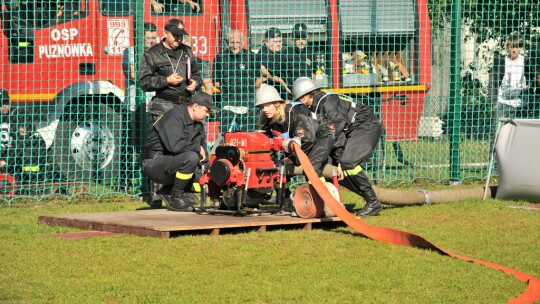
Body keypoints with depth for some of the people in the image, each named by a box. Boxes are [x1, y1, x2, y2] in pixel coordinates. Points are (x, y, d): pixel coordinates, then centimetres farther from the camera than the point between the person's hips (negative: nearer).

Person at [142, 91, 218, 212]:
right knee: (191, 157, -31)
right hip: (155, 164, -9)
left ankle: (168, 191, 3)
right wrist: (197, 147, -18)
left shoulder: (198, 124, 13)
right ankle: (175, 198, -16)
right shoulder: (174, 117, -17)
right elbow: (175, 145, -31)